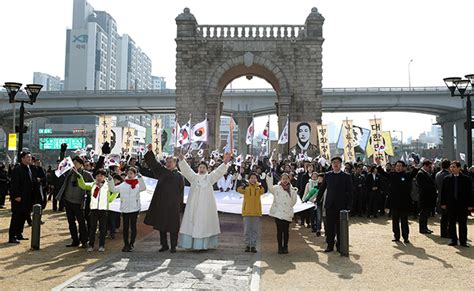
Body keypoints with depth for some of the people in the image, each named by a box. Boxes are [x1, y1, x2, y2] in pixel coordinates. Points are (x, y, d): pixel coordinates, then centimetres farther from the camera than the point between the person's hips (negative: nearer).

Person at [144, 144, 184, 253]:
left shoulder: (179, 176, 2)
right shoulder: (162, 171, 10)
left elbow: (181, 191, 1)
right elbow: (153, 163, 7)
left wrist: (179, 203, -6)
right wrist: (150, 151, -6)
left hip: (173, 205, -3)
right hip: (161, 203, 3)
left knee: (173, 226, 1)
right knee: (161, 225, 9)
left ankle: (173, 246, 12)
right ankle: (164, 245, 21)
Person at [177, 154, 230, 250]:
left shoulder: (209, 177, 9)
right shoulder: (193, 177, 12)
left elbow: (218, 171, 0)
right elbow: (186, 169, 2)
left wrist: (225, 163, -14)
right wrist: (182, 160, -14)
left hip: (206, 204, -1)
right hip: (194, 204, 1)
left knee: (205, 222, -2)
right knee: (192, 222, -1)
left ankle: (205, 244, 3)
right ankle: (191, 243, 3)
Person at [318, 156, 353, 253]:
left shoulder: (346, 177, 1)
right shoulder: (327, 175, 8)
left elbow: (350, 192, 0)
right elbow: (322, 188, 15)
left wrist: (348, 205, -6)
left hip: (341, 205, -2)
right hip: (329, 205, 2)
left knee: (340, 227, 4)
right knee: (329, 226, 4)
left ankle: (340, 245, 16)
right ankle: (330, 245, 13)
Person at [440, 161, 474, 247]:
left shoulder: (466, 179, -1)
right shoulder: (447, 179, 3)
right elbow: (443, 192, 5)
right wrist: (443, 203, 0)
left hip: (462, 205, -1)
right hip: (450, 204, 1)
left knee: (462, 224, 5)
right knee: (451, 224, 7)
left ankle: (463, 241, 14)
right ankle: (453, 240, 16)